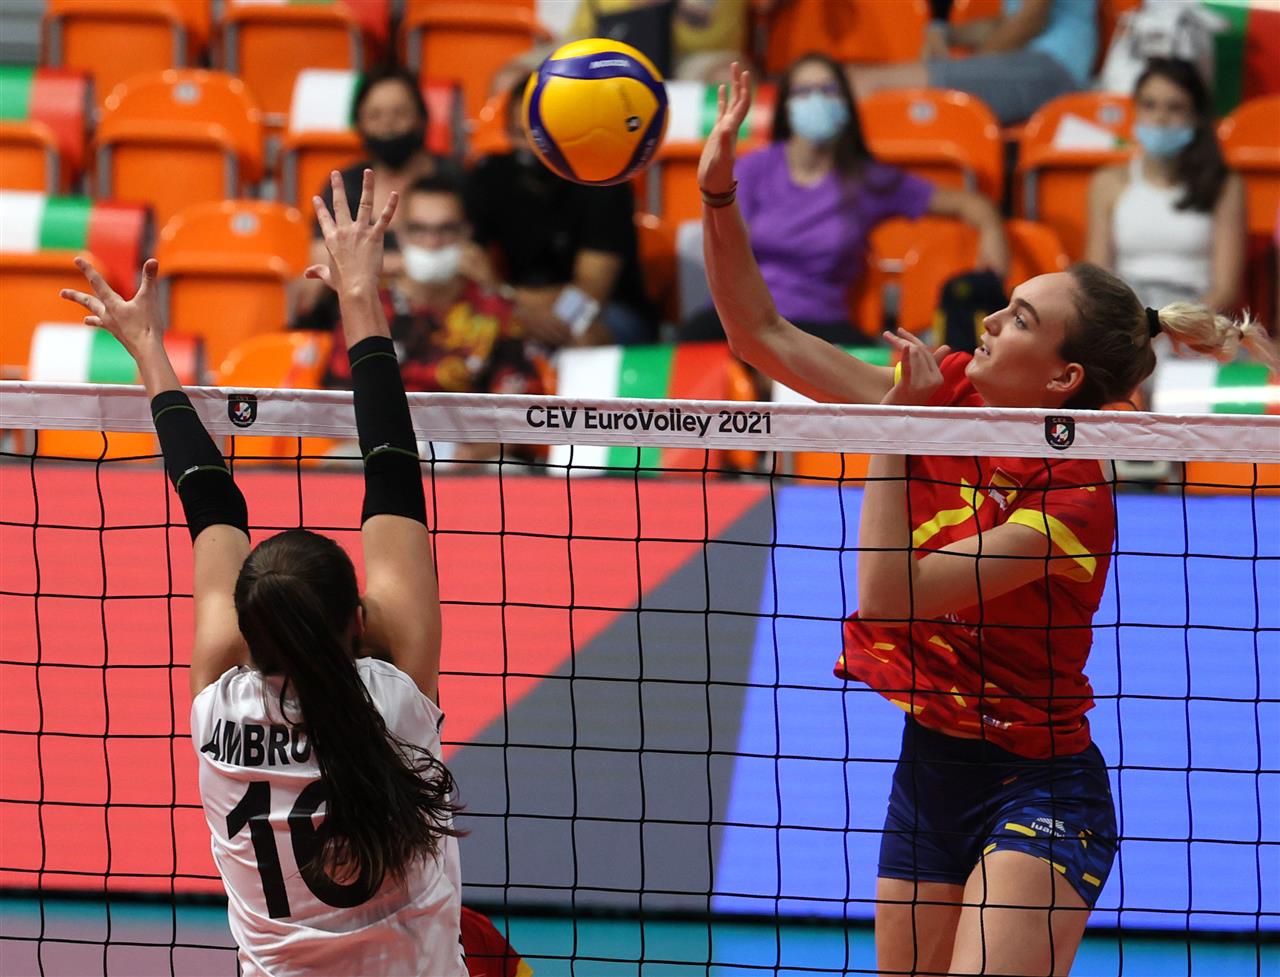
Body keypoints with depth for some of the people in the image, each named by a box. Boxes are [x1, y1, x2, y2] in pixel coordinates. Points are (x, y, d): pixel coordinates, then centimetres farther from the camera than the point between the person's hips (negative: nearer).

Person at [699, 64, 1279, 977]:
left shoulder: (1071, 500, -21)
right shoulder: (948, 391, -2)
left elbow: (886, 596, -27)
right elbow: (764, 335, 3)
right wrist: (717, 193, -7)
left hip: (1037, 791, -7)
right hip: (928, 763, 7)